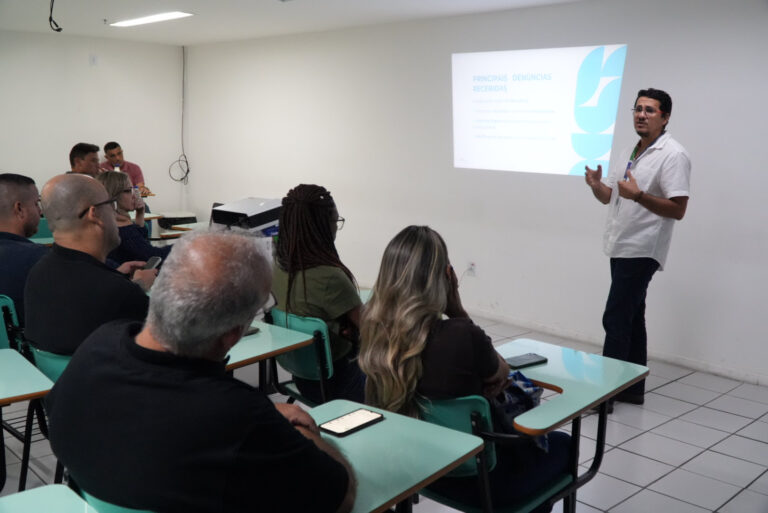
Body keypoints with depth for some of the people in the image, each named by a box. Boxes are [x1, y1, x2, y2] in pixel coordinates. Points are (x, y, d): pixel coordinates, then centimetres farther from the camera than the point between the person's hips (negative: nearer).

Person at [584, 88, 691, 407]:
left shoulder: (672, 155, -12)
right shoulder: (629, 153, 14)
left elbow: (678, 210, -18)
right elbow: (609, 197, 17)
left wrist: (638, 195, -30)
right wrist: (596, 184, -5)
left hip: (642, 251, -9)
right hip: (621, 247, 9)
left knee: (616, 320, -9)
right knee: (630, 319, 13)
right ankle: (633, 388, 23)